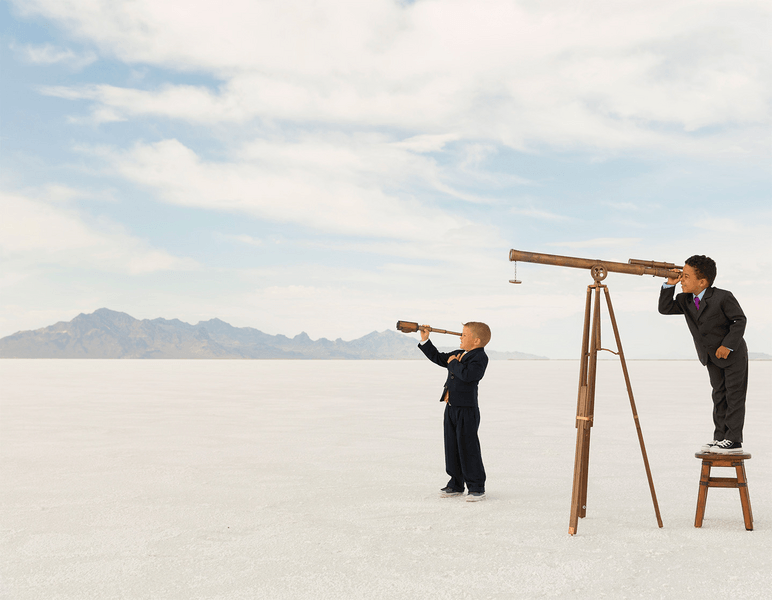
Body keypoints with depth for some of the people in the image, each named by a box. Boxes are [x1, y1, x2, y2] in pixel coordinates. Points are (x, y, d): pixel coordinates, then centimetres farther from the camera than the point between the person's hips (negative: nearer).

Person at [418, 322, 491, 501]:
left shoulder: (480, 357, -13)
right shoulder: (458, 354, 15)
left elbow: (468, 374, -30)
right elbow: (438, 358, 25)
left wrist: (453, 363, -15)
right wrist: (425, 340, 18)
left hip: (467, 410, -9)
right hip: (451, 408, 9)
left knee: (468, 448, -4)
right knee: (452, 447, 13)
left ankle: (477, 488, 5)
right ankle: (456, 484, 24)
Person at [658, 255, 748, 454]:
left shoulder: (722, 297, -22)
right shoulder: (685, 301, -4)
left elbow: (740, 320, -18)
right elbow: (665, 309, -8)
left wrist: (728, 345, -23)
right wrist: (669, 285, -16)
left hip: (733, 354, -7)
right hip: (711, 357, 7)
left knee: (734, 395, -4)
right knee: (719, 395, 11)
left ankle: (734, 440, -2)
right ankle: (720, 437, 16)